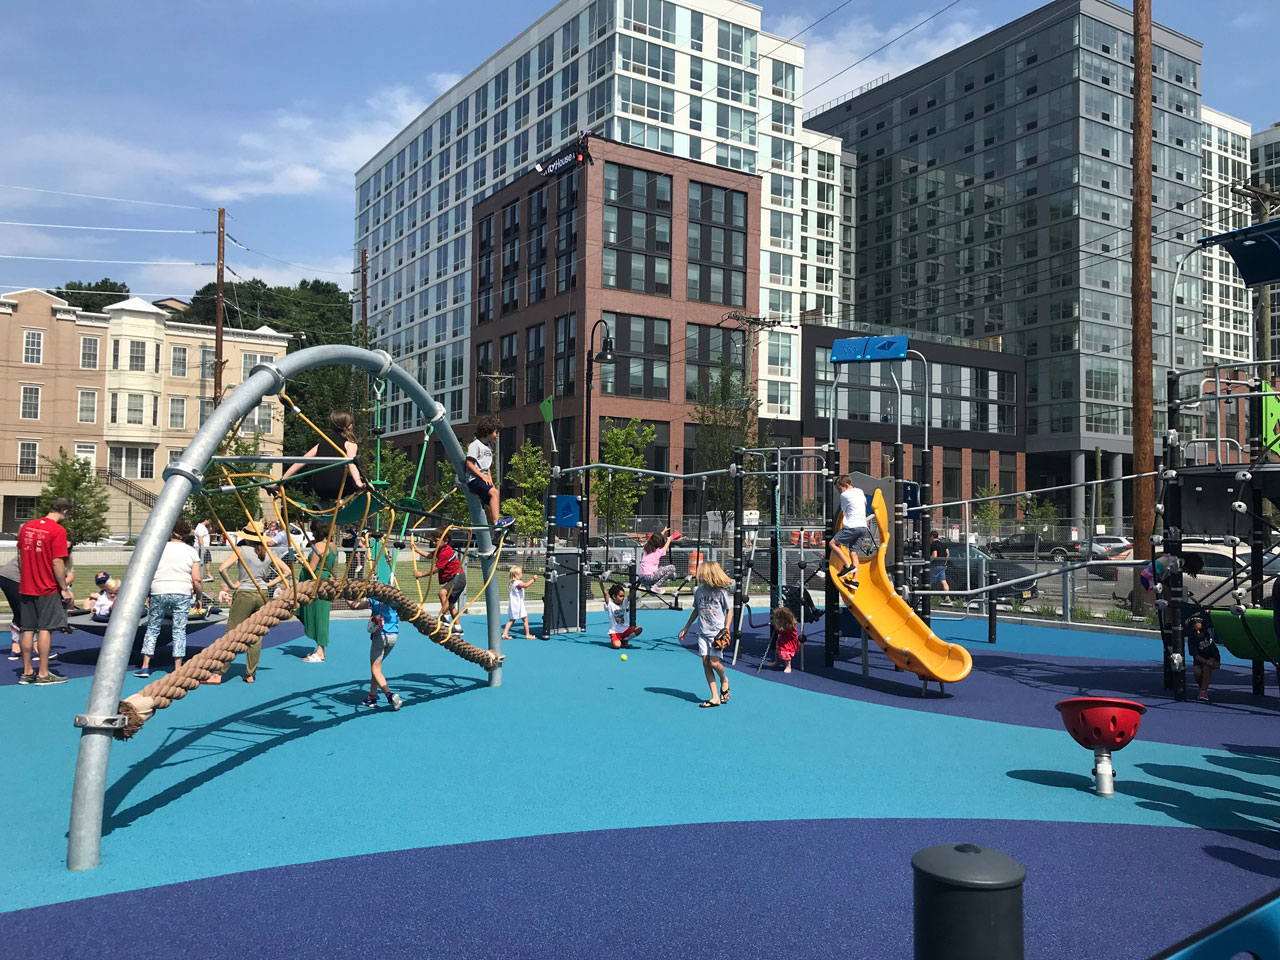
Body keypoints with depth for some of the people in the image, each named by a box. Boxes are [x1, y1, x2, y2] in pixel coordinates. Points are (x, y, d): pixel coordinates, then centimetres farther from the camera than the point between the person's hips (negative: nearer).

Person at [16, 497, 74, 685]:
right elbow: (57, 563, -17)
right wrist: (65, 589, -9)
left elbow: (20, 557, 13)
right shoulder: (58, 530, -14)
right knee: (45, 629, -1)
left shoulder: (27, 526, 7)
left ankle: (27, 672, 17)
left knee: (28, 630, 11)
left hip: (26, 588, 6)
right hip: (48, 589, -6)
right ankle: (43, 674, 2)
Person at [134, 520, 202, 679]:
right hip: (182, 594, 0)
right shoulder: (191, 551, 3)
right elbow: (197, 579, 0)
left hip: (159, 593, 0)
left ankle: (145, 666, 9)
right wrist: (198, 596, 13)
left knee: (152, 629, 10)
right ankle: (177, 669, 1)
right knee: (179, 630, 3)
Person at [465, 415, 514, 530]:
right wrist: (482, 476, -18)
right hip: (474, 478, -10)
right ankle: (496, 521, -30)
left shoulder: (488, 447, 20)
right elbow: (469, 463, -16)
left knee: (489, 503, 10)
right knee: (493, 492, -26)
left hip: (484, 479, 10)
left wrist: (489, 479, 11)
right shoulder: (475, 445, -9)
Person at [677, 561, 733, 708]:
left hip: (717, 632, -4)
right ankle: (715, 697, 3)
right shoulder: (698, 591, 5)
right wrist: (685, 629, 21)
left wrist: (726, 628, -10)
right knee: (705, 663, -2)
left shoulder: (721, 592, -7)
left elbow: (728, 611, 2)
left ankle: (724, 680, 24)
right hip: (702, 632, 5)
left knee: (714, 662, -11)